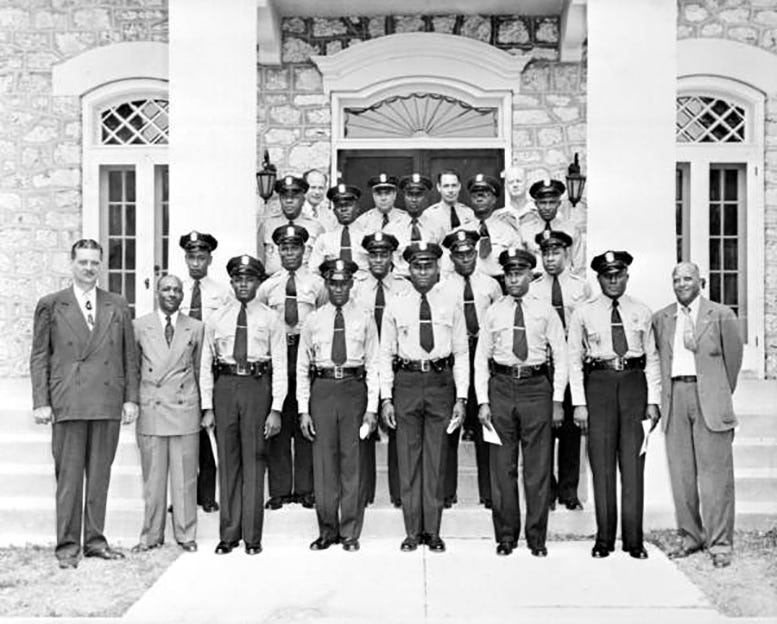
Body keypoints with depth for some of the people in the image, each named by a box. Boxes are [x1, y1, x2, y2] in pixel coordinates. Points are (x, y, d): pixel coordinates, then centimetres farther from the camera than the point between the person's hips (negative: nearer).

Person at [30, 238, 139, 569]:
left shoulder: (118, 306, 12)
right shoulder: (50, 305, 6)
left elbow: (130, 356, 11)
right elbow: (39, 357, 5)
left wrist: (131, 398, 4)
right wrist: (40, 402, -3)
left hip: (109, 403, 2)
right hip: (68, 403, -2)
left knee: (100, 475, 7)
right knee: (68, 476, 0)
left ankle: (95, 540, 17)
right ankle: (67, 545, 9)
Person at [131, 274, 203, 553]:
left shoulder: (195, 328, 7)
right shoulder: (140, 326, 5)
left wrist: (203, 407, 12)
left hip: (185, 410, 0)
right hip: (150, 411, 0)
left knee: (185, 476, 4)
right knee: (152, 477, 5)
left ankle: (186, 535, 15)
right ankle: (152, 535, 17)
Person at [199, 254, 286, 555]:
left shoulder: (270, 319, 4)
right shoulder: (216, 319, 10)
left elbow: (280, 366, 1)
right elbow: (206, 365, 10)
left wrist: (276, 409, -7)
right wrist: (208, 407, 3)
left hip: (257, 386, -2)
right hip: (225, 386, 2)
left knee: (254, 460, 1)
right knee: (228, 462, 6)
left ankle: (252, 537, 10)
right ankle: (229, 535, 15)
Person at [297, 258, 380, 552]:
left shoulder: (364, 318, 6)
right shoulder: (313, 320, 8)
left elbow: (373, 364, 4)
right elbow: (302, 367, 8)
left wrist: (372, 407, -3)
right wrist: (303, 409, 2)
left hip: (354, 388, -1)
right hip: (322, 388, 1)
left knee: (353, 462, 2)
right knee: (323, 462, 4)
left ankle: (350, 532, 12)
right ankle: (327, 530, 16)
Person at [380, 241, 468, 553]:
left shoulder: (451, 305, 4)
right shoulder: (395, 306, 5)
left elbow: (462, 354, 4)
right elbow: (386, 354, 6)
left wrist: (461, 397, -2)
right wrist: (386, 398, 0)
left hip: (441, 382, 0)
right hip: (406, 382, 0)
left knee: (436, 459, 5)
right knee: (408, 459, 5)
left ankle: (432, 531, 15)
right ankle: (412, 531, 15)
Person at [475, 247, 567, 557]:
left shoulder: (546, 311, 6)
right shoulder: (493, 312, 8)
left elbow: (560, 357, 6)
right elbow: (481, 359, 8)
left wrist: (557, 401, -1)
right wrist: (482, 401, 0)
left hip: (537, 386, -1)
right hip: (501, 386, 1)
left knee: (538, 467, 2)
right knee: (502, 467, 4)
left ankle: (536, 537, 13)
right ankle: (505, 535, 15)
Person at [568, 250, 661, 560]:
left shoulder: (641, 312, 9)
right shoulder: (583, 314, 5)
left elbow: (652, 358, 10)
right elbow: (575, 360, 4)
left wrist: (653, 400, 2)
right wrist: (579, 403, -3)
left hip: (634, 383, 1)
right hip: (598, 383, -1)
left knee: (633, 462, 2)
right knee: (602, 464, 1)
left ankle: (633, 539, 9)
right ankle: (604, 539, 10)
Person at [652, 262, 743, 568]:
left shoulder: (721, 316, 2)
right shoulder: (660, 319, 10)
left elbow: (733, 358, 8)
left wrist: (722, 395, 12)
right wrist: (664, 396, 10)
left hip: (709, 399, -3)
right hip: (674, 397, 3)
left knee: (715, 472, -2)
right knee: (681, 473, 6)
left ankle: (719, 543, 6)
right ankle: (691, 537, 17)